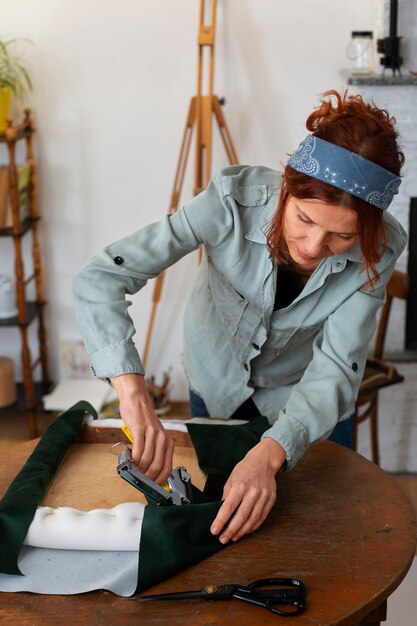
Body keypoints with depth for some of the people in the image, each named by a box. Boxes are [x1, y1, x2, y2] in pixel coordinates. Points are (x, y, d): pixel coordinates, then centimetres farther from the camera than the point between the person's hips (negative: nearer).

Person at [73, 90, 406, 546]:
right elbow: (100, 279, -40)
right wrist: (133, 393, -55)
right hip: (217, 384, 0)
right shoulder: (234, 200, -36)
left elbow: (336, 369, -32)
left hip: (306, 403, 0)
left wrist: (269, 455, -50)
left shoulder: (378, 249, -29)